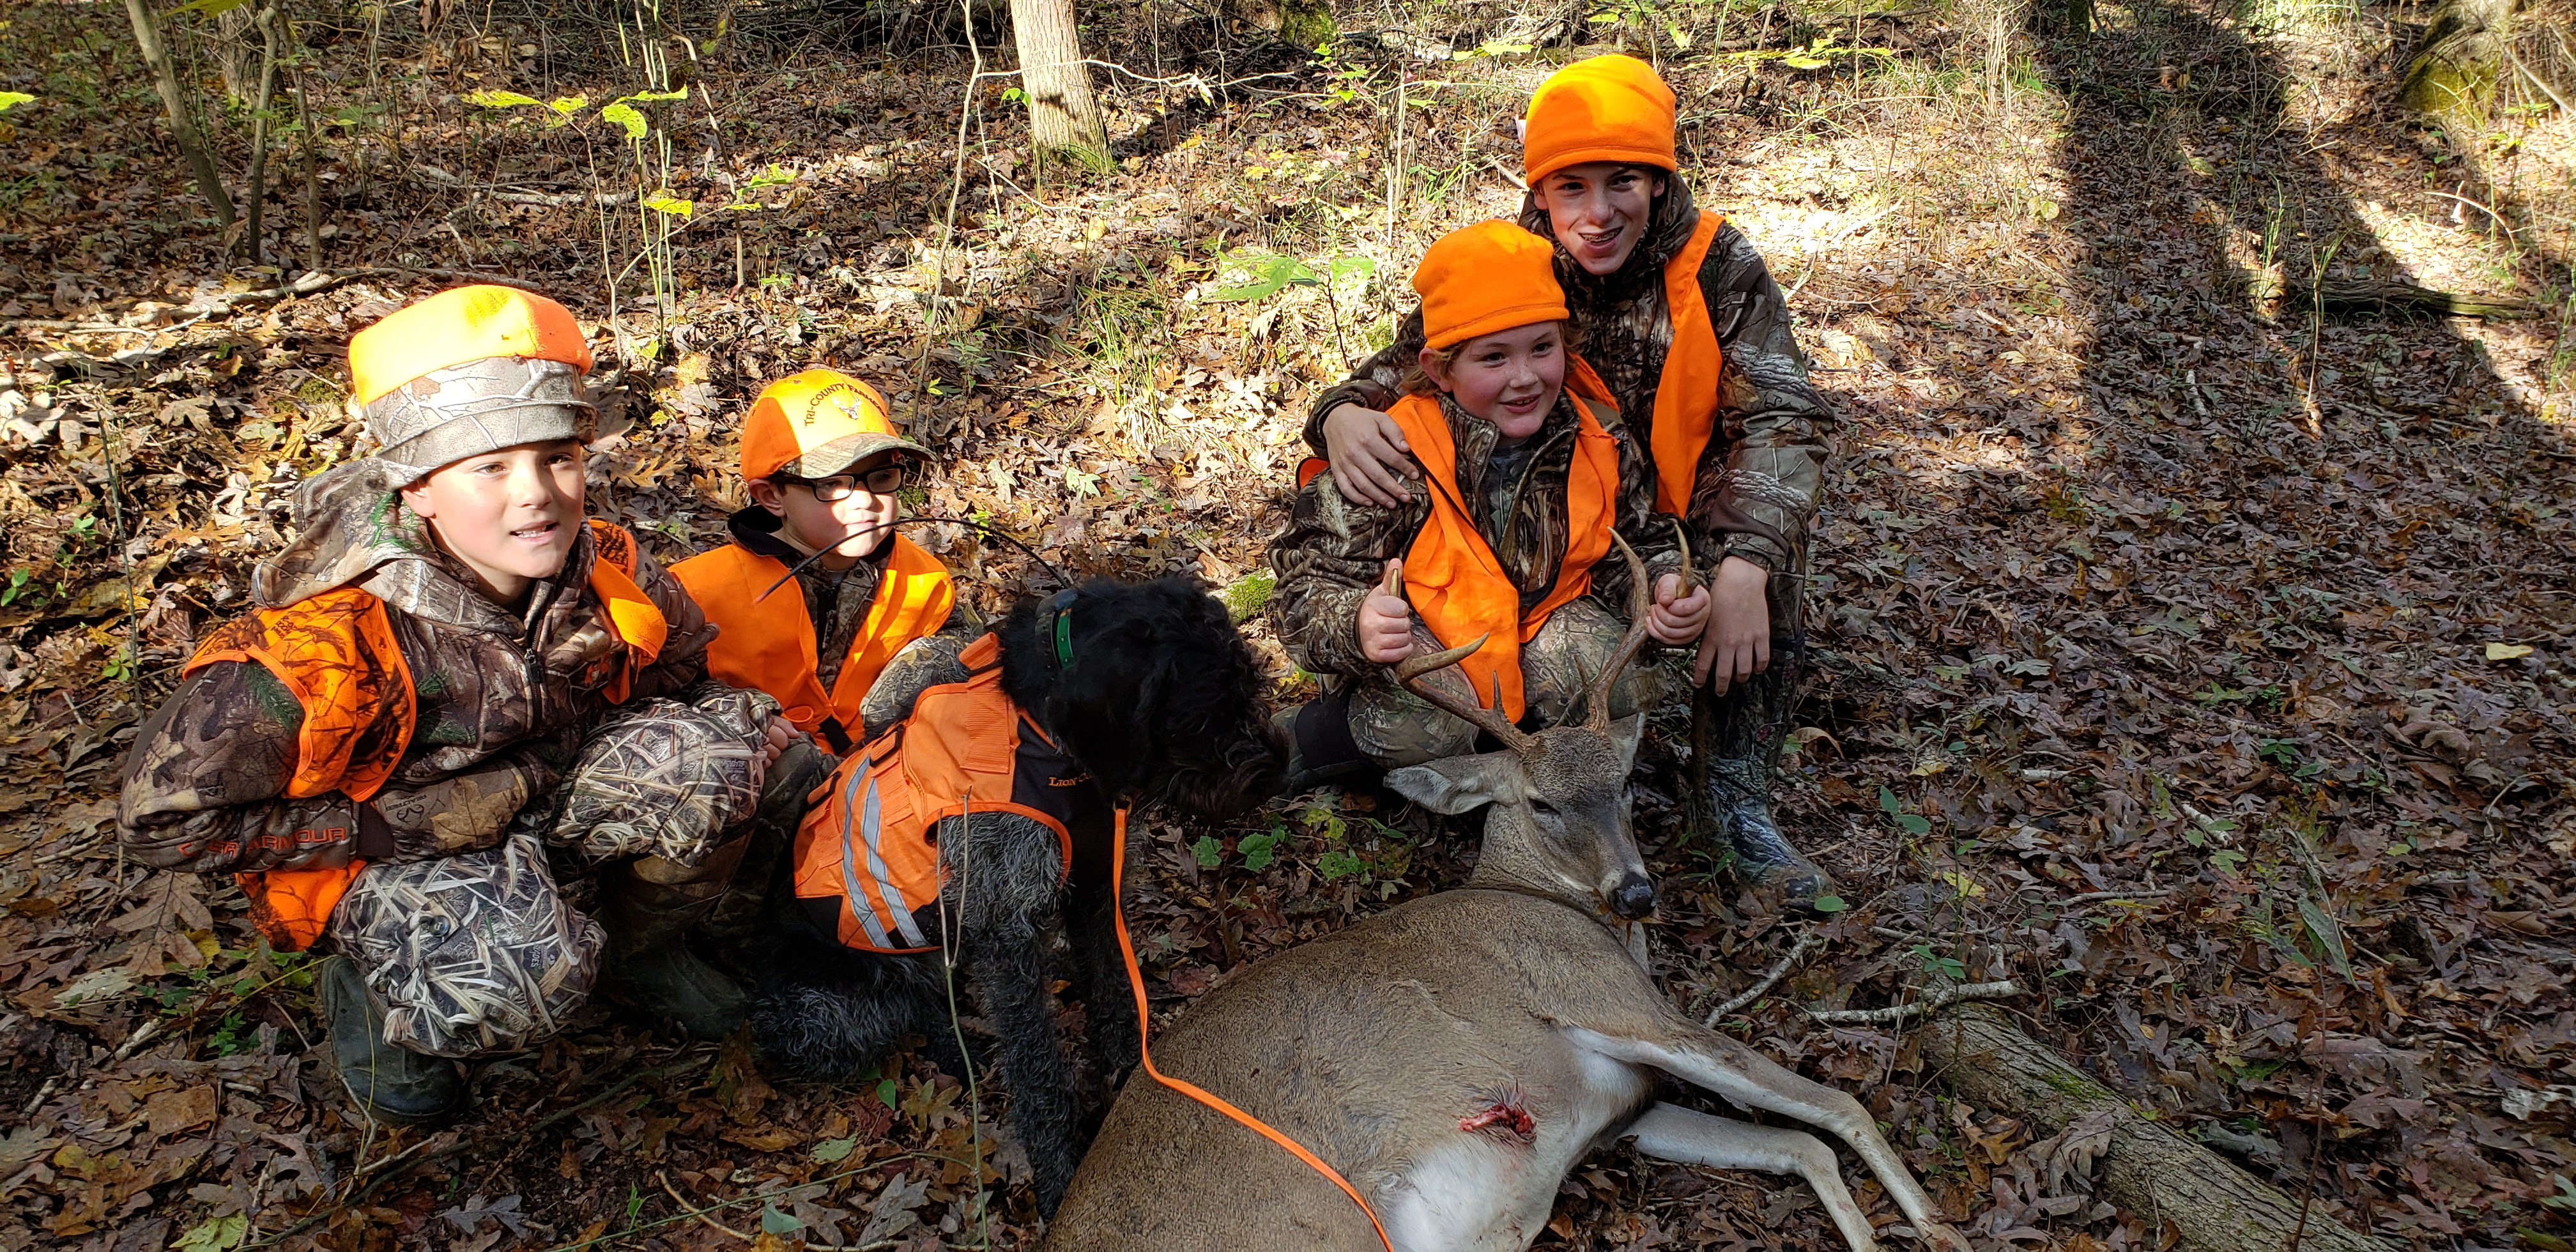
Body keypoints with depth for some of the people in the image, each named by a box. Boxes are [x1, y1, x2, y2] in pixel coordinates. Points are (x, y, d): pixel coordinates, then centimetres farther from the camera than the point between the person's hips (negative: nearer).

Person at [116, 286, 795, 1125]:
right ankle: (369, 990, 3)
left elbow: (687, 673, 5)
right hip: (364, 849, -4)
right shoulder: (330, 639, -32)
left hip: (540, 783, 5)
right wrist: (400, 825, -26)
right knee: (524, 972, -34)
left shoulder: (608, 574, -17)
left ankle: (643, 948, 7)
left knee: (727, 747, -21)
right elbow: (163, 813, -24)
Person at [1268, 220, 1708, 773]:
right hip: (1419, 640, -4)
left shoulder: (1599, 440, -11)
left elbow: (1639, 544, 5)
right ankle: (1335, 728, -1)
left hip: (1545, 624, 4)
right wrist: (1357, 625, -48)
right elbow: (1309, 584, -24)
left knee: (1616, 684, -24)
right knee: (1420, 726, -34)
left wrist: (1664, 589, -19)